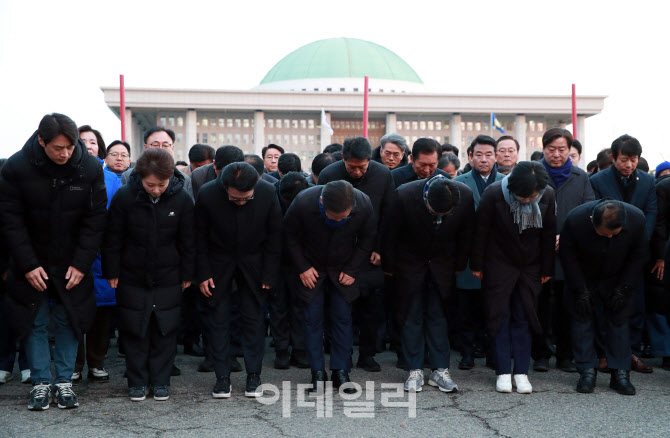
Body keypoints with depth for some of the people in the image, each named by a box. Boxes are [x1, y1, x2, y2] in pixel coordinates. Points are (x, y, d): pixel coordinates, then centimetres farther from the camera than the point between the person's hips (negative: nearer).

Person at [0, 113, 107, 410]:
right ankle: (41, 383, 14)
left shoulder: (90, 167, -11)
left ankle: (64, 382, 16)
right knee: (36, 323, 4)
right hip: (32, 264, 0)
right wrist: (28, 265, -14)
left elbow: (95, 219, -6)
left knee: (68, 323, 5)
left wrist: (81, 263, -11)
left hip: (73, 264, 1)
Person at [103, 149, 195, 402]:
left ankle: (161, 381, 18)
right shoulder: (124, 197, -12)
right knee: (135, 331, 6)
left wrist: (187, 274, 4)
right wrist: (112, 273, -1)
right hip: (133, 277, 0)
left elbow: (187, 241, 1)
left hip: (168, 278, 1)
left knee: (165, 331, 5)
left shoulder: (182, 199, -9)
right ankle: (137, 382, 18)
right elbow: (113, 239, -2)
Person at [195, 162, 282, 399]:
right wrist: (203, 274, -8)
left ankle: (253, 376, 12)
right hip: (219, 262, 0)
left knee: (254, 318, 3)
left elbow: (274, 235, -7)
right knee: (218, 318, 1)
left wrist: (270, 274, -7)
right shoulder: (207, 194, -22)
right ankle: (222, 377, 10)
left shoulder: (268, 192, -20)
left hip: (253, 262, 0)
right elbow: (200, 237, -8)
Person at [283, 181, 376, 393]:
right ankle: (317, 373, 5)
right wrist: (302, 267, -11)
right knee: (313, 318, -3)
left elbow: (367, 239, -5)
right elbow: (291, 236, -9)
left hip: (344, 270, 1)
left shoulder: (364, 205, -24)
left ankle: (340, 371, 9)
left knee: (342, 318, 0)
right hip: (312, 269, -1)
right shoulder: (303, 203, -28)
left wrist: (352, 270, -6)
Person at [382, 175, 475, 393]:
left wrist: (459, 265, 5)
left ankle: (440, 370, 8)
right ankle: (415, 371, 9)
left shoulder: (466, 196, -23)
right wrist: (389, 267, -4)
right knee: (412, 316, 2)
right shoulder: (404, 195, -30)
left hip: (442, 263, 1)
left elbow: (466, 234, -4)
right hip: (410, 263, -1)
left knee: (438, 315, 2)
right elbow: (389, 234, -14)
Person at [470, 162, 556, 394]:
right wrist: (477, 265, -4)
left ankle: (521, 372, 10)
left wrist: (547, 269, 4)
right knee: (500, 317, 0)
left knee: (523, 319, 4)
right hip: (499, 266, -1)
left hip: (530, 267, 2)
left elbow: (549, 234, 0)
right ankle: (503, 373, 7)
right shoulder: (494, 194, -19)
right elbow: (481, 231, -8)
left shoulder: (548, 196, -13)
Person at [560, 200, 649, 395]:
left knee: (618, 321, -2)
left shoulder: (636, 219, -27)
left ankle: (620, 374, 3)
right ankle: (587, 371, 3)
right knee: (582, 320, -4)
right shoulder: (575, 220, -32)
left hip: (616, 280, 1)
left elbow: (639, 255, -10)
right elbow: (567, 255, -16)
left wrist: (623, 289, -12)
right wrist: (580, 290, -15)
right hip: (583, 279, -1)